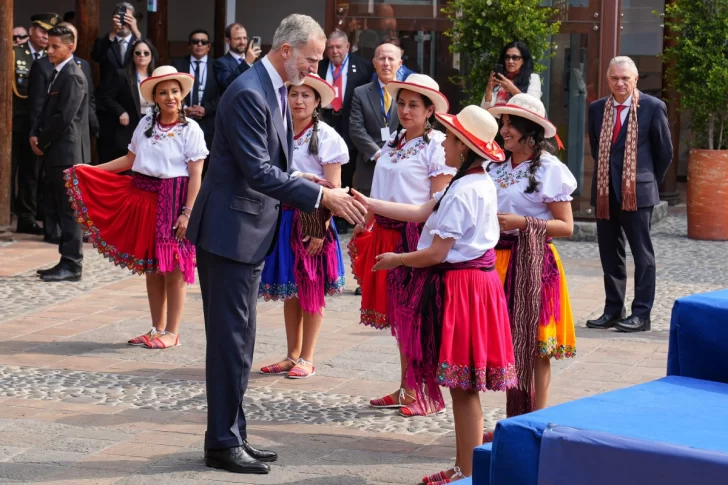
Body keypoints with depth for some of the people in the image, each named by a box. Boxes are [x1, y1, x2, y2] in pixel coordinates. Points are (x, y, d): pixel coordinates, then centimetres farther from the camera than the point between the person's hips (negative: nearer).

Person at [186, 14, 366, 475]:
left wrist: (323, 198, 6)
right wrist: (322, 196, -23)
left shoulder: (276, 91, 10)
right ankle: (223, 443, 5)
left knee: (239, 338, 14)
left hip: (251, 230, 10)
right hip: (230, 231, -10)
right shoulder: (248, 93, -20)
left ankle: (231, 435, 22)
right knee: (231, 338, -3)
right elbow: (259, 172, -24)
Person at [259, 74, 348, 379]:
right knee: (289, 290, 10)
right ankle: (292, 355, 20)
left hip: (312, 219, -4)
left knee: (312, 289, 2)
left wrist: (321, 228, -15)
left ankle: (306, 359, 10)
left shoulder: (326, 137, -5)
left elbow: (333, 189, -7)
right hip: (284, 216, 4)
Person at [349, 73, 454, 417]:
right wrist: (365, 228, 11)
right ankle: (405, 389, 19)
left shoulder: (436, 146, -7)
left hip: (418, 235, -7)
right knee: (397, 313, 11)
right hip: (387, 234, 7)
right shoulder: (391, 144, 15)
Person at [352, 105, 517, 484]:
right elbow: (421, 212, 15)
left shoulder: (464, 192, -19)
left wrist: (396, 260, -1)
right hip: (472, 280, 10)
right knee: (463, 386, 14)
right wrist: (368, 204, 14)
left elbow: (436, 253, -18)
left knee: (463, 386, -3)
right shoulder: (478, 183, 12)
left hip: (460, 287, -10)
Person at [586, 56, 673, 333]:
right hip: (605, 191, 5)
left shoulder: (653, 107, -6)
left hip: (637, 191, -5)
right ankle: (613, 311, 16)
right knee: (609, 253, 9)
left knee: (642, 253, -1)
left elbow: (664, 150, 2)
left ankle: (641, 314, 1)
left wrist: (651, 182, 9)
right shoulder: (597, 109, 7)